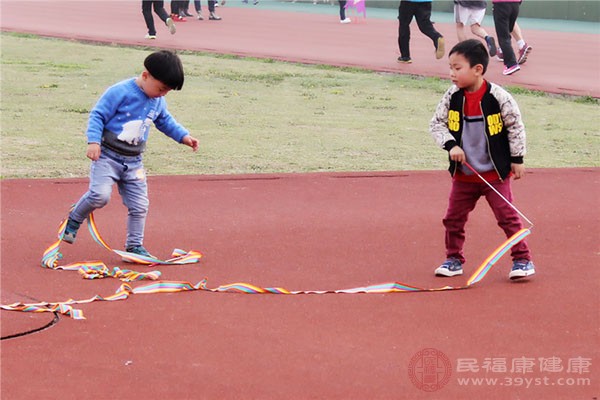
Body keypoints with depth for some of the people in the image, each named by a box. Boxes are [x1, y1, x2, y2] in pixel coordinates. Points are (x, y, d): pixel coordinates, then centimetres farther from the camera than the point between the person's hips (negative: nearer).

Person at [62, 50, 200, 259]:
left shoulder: (158, 101, 7)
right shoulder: (120, 92, -15)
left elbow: (165, 121, 27)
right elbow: (97, 115, -13)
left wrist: (183, 136, 17)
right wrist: (94, 141, -23)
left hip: (133, 161, 6)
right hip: (107, 155, -6)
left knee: (139, 206, 3)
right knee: (100, 195, -24)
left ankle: (134, 246, 17)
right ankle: (74, 220, 3)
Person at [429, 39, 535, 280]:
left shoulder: (499, 98, -16)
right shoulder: (452, 97, -6)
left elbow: (516, 127, -6)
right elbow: (436, 124, 2)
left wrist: (517, 159, -4)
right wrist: (450, 145, -14)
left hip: (496, 174, -4)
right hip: (464, 175, 4)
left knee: (507, 216, -3)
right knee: (454, 218, 9)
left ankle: (522, 259, 8)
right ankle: (454, 259, 25)